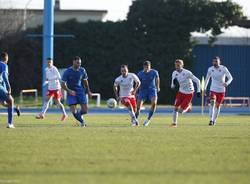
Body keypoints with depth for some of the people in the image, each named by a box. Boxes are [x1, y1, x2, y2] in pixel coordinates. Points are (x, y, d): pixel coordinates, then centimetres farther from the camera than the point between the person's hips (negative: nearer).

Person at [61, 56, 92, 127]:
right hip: (71, 92, -2)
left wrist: (88, 91, 14)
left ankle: (79, 114, 29)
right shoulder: (67, 72, -13)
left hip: (80, 91, 2)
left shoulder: (82, 70, -3)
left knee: (85, 110, -6)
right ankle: (82, 121, 14)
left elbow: (85, 81, 14)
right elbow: (63, 84, -10)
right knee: (74, 111, -12)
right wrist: (69, 91, -25)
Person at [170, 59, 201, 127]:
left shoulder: (187, 73, -22)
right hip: (181, 92, 5)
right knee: (176, 108, -5)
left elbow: (197, 81, -14)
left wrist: (198, 91, -15)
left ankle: (188, 106, 22)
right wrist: (173, 83, -22)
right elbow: (172, 86, 1)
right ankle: (174, 123, 10)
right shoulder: (174, 73, -4)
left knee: (180, 111, -10)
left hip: (189, 93, -5)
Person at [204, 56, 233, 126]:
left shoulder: (223, 69, -11)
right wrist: (204, 88, 12)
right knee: (212, 103, -21)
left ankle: (214, 120, 24)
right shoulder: (210, 69, -2)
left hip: (221, 90, -1)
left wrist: (227, 83, -35)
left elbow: (230, 77, -14)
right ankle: (211, 120, -23)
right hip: (213, 89, 1)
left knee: (217, 105, 7)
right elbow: (207, 79, 12)